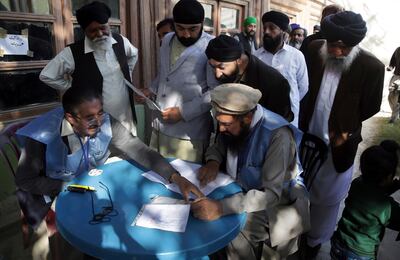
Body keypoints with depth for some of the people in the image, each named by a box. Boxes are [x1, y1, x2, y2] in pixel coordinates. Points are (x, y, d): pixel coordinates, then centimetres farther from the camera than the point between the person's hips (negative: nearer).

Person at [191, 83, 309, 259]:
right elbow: (218, 148, 7)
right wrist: (213, 163, -16)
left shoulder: (278, 135, -30)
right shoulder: (233, 125, -11)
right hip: (242, 194, 6)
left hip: (274, 204, -6)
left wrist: (221, 208, -43)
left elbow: (271, 194, -33)